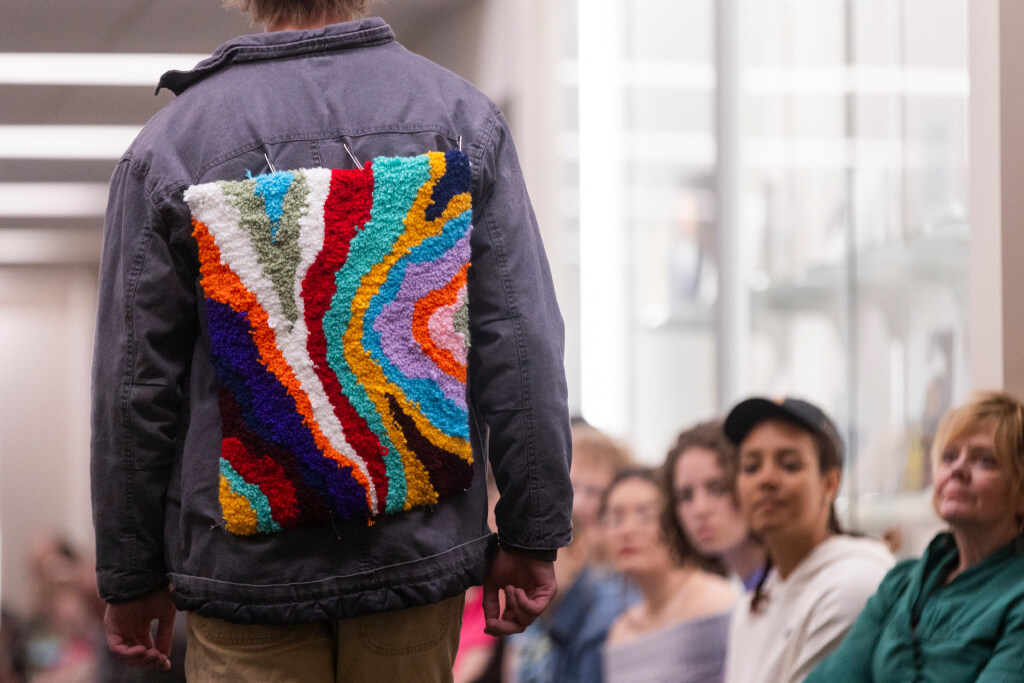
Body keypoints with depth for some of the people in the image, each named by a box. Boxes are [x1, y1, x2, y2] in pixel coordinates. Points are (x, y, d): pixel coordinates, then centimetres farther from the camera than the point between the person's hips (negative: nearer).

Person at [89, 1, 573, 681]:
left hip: (251, 567, -1)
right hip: (423, 550, 2)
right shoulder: (464, 118, -1)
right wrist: (532, 535, 2)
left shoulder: (170, 144, -5)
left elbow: (136, 384, -3)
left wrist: (132, 574, 6)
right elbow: (521, 350, -5)